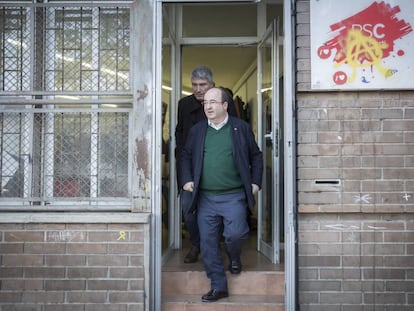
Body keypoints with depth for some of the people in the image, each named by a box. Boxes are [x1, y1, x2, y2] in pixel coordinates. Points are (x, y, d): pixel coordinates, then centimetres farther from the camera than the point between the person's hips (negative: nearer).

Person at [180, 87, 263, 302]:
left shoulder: (241, 128, 4)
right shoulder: (196, 130, 10)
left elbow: (256, 156, 9)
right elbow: (186, 156, 17)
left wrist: (255, 182, 1)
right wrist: (186, 179, 3)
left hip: (234, 197, -2)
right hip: (205, 198, 3)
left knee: (235, 234, -14)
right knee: (208, 244, 3)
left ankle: (234, 259, 22)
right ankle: (218, 286, 17)